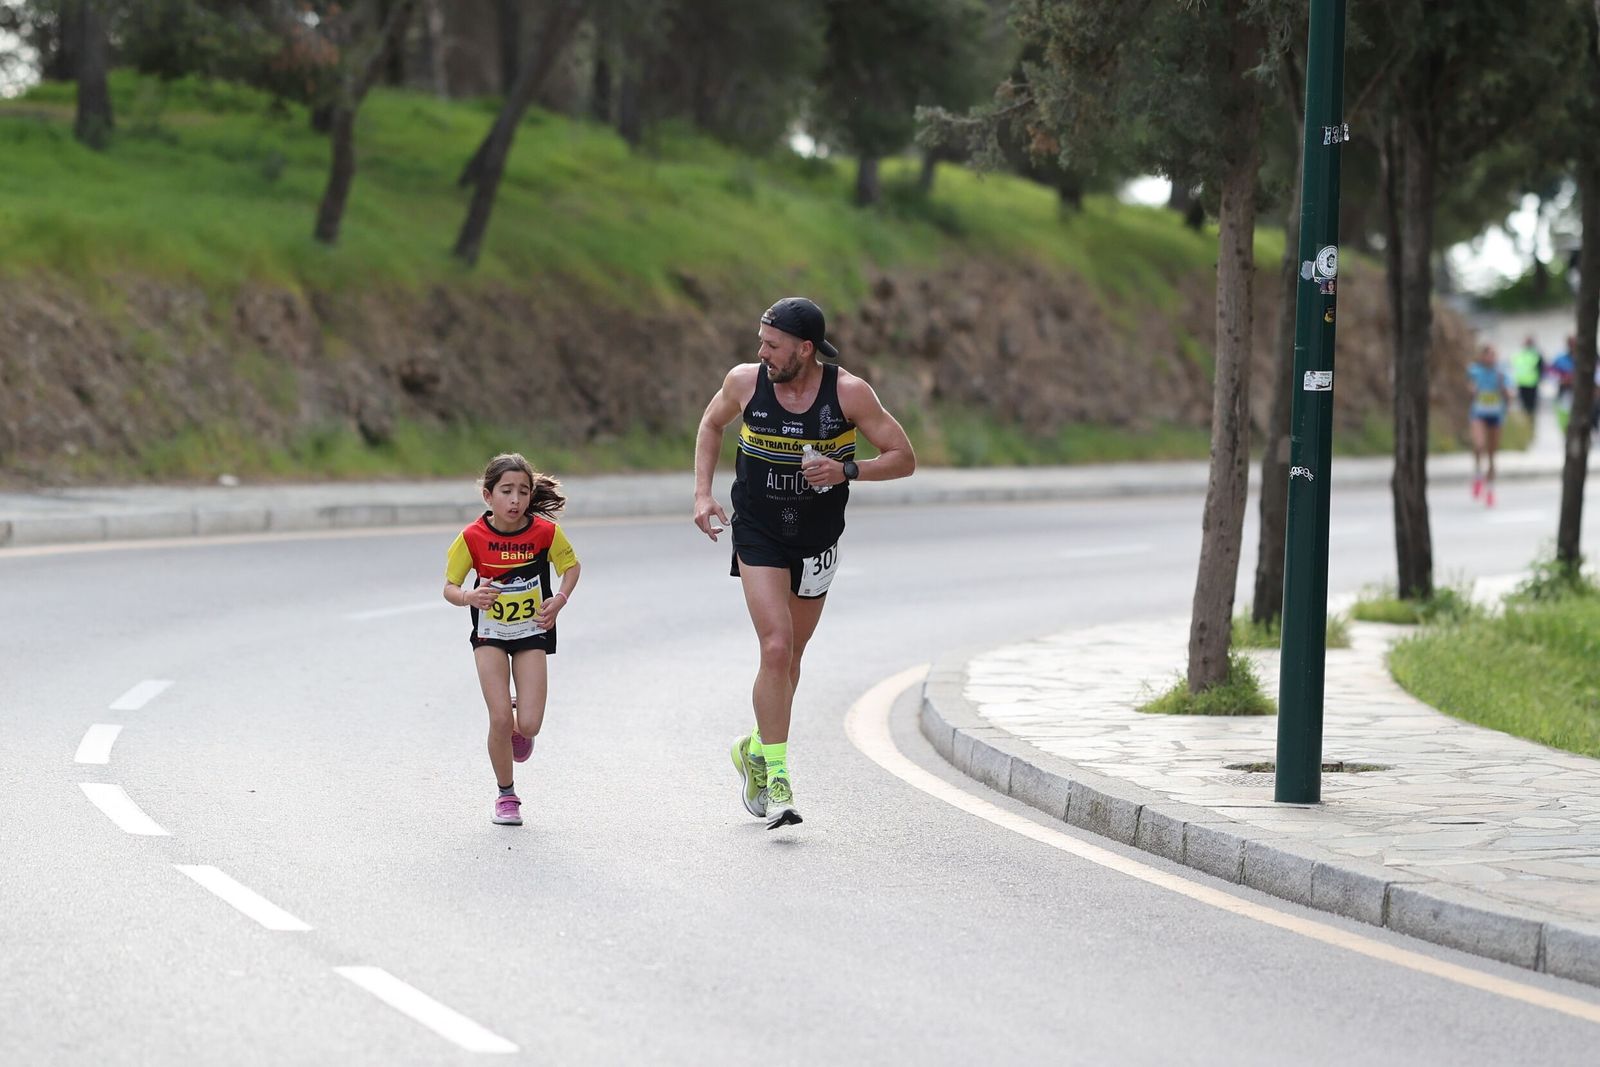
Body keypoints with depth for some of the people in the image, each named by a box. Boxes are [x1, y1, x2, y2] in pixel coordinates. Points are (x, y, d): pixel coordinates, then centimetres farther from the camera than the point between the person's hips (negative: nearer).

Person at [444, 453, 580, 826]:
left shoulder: (545, 532, -16)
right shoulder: (472, 537, -18)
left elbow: (571, 564, 2)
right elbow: (449, 587, -10)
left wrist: (560, 599, -15)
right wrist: (469, 597, -33)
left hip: (532, 631, 0)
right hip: (489, 634, 0)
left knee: (529, 724, -9)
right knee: (500, 718, -10)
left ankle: (519, 728, 30)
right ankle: (506, 795, 11)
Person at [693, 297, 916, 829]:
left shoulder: (849, 392, -15)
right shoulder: (745, 382, -11)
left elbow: (903, 458, -9)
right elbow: (712, 424, 11)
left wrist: (847, 470, -25)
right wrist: (703, 492, 1)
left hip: (817, 540, 1)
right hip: (758, 535, -1)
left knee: (789, 656, 13)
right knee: (777, 647, -17)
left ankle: (756, 748, 38)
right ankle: (775, 778, -11)